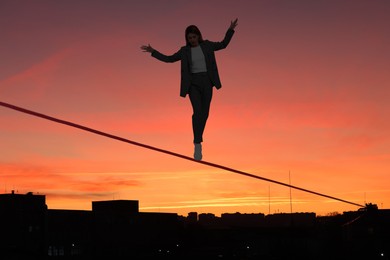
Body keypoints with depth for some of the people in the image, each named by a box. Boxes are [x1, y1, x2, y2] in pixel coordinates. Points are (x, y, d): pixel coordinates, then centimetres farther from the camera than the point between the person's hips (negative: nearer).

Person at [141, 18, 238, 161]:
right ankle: (197, 145, -17)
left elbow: (223, 44, 14)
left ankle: (198, 138, 27)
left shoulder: (207, 45, 8)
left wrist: (230, 30, 3)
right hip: (193, 83, -2)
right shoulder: (185, 51, 6)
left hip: (206, 81, 2)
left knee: (205, 113, 4)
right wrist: (153, 51, 3)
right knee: (197, 112, -17)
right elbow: (169, 59, 9)